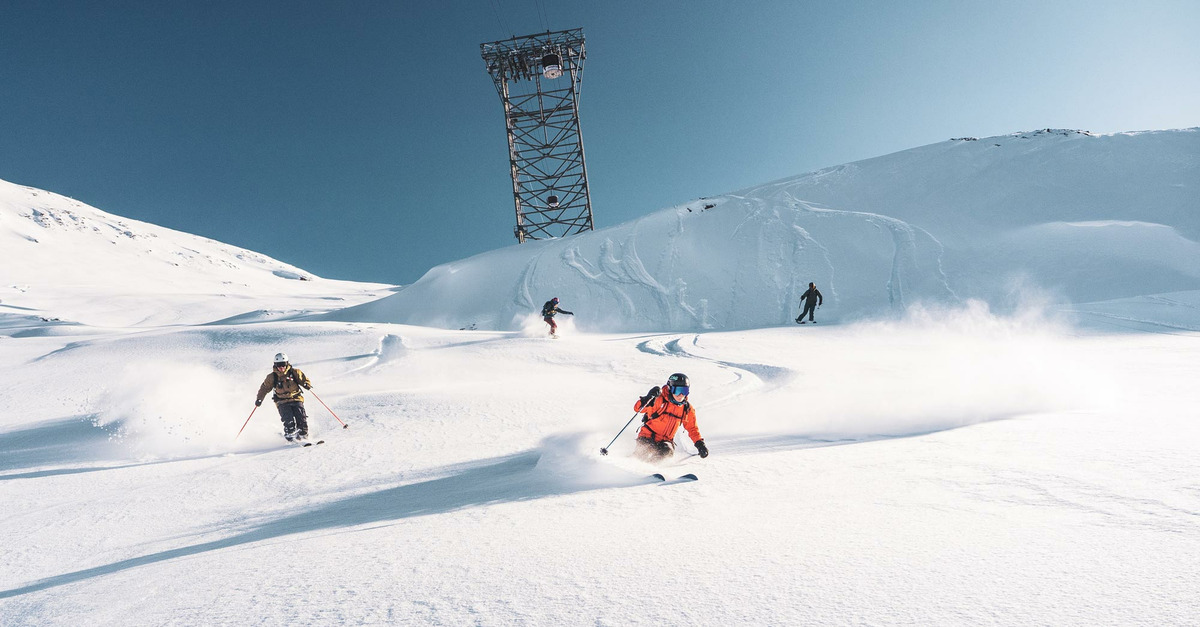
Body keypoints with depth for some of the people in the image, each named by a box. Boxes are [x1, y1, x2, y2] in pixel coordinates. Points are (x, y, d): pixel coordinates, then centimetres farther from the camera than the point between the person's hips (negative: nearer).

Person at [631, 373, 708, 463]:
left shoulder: (687, 409, 4)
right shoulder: (659, 399, -12)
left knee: (667, 452, -29)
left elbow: (692, 428, 16)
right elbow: (638, 408, -14)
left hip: (665, 440, 4)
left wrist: (700, 444, 5)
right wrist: (648, 398, -32)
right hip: (648, 436, -4)